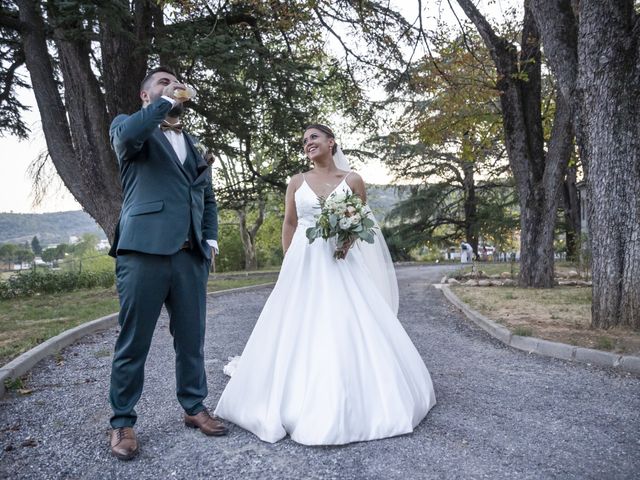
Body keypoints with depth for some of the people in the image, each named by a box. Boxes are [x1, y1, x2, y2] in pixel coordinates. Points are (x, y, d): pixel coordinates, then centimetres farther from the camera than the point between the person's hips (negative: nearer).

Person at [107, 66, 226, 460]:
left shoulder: (193, 144, 24)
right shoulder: (128, 125, 9)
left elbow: (208, 198, 25)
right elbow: (127, 135, -18)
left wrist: (211, 240, 11)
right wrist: (166, 100, -6)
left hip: (191, 254, 5)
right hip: (144, 250, -4)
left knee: (192, 338, 10)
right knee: (134, 341, 2)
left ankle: (195, 407, 25)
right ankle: (123, 421, 16)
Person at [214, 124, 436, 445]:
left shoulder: (352, 180, 5)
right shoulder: (297, 182, 9)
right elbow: (289, 223, 10)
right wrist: (289, 265, 3)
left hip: (342, 264, -1)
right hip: (304, 265, 1)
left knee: (349, 330, -3)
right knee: (299, 334, 1)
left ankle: (351, 402, 13)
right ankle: (300, 404, 15)